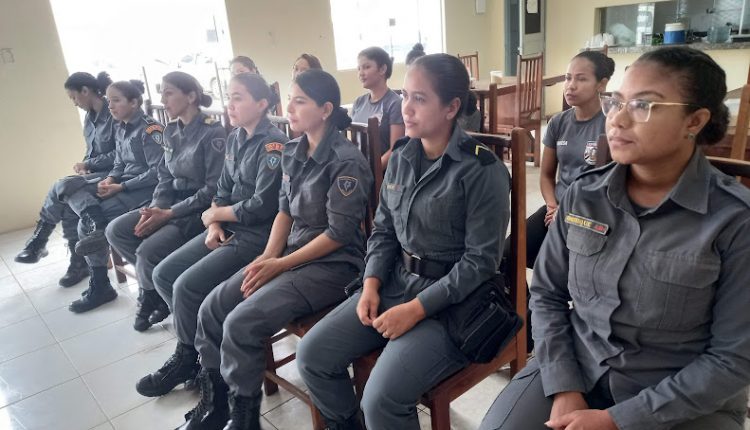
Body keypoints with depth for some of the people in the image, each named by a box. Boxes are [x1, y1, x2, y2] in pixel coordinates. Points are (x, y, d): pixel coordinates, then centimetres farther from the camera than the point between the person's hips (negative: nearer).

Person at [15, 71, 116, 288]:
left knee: (61, 188, -24)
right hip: (95, 173, 8)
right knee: (68, 204, -19)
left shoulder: (114, 114, -15)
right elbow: (92, 150, 18)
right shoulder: (90, 117, 11)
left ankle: (37, 243, -3)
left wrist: (88, 164, -14)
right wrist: (85, 165, -2)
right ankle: (79, 262, -10)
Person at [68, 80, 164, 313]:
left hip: (145, 188, -8)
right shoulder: (120, 129, 13)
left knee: (87, 222, -18)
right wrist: (109, 180, -5)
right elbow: (120, 163, 17)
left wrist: (120, 186, -17)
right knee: (73, 193, -14)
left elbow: (158, 172, -17)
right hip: (123, 184, 8)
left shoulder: (150, 130, -12)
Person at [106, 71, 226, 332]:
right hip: (172, 205, 8)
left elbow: (214, 190, -20)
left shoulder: (212, 133, -16)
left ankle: (152, 296, 9)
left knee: (148, 251, -23)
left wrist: (169, 214, -20)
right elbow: (165, 176, 13)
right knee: (116, 231, -3)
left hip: (201, 210, -8)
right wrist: (155, 208, -7)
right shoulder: (171, 132, 9)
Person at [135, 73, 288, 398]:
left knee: (188, 286, -17)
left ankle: (189, 357, 10)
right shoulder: (234, 139, 11)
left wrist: (214, 214, -7)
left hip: (258, 235, -9)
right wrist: (214, 225, -6)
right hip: (228, 229, 9)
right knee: (163, 274, 1)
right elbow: (223, 191, 13)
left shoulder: (273, 144, -15)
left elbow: (262, 207, -20)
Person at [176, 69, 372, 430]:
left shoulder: (346, 161, -16)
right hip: (291, 253, 8)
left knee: (242, 323, -21)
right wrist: (267, 256, -6)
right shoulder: (292, 152, 8)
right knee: (212, 309, -4)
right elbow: (285, 210, 11)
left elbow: (339, 233, -18)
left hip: (334, 264, -8)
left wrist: (280, 265, -15)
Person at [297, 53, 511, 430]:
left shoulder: (482, 171, -16)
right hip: (395, 282, 7)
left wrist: (417, 309, -20)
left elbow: (480, 260, -16)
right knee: (311, 355, 0)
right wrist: (371, 283, -5)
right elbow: (383, 230, 11)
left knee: (382, 400, -23)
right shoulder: (401, 156, 5)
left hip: (453, 300, -6)